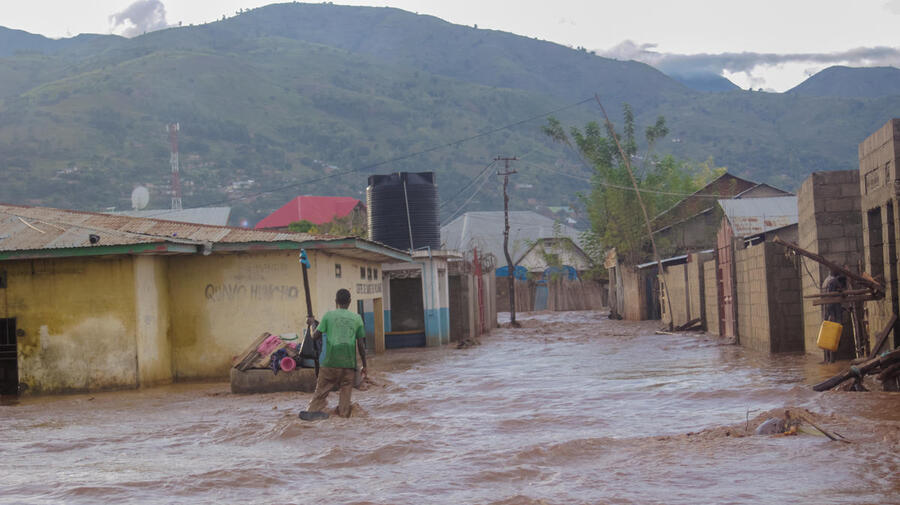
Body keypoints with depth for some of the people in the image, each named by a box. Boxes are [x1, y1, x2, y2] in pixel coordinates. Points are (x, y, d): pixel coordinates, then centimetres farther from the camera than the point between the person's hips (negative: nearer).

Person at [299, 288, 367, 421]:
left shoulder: (328, 315, 3)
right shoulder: (356, 318, 6)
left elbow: (315, 336, 6)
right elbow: (361, 345, 5)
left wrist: (313, 323, 26)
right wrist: (364, 366, 13)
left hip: (330, 361, 0)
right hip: (349, 363, 1)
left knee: (322, 388, 7)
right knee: (346, 389, 8)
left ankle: (312, 411, -1)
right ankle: (344, 413, 4)